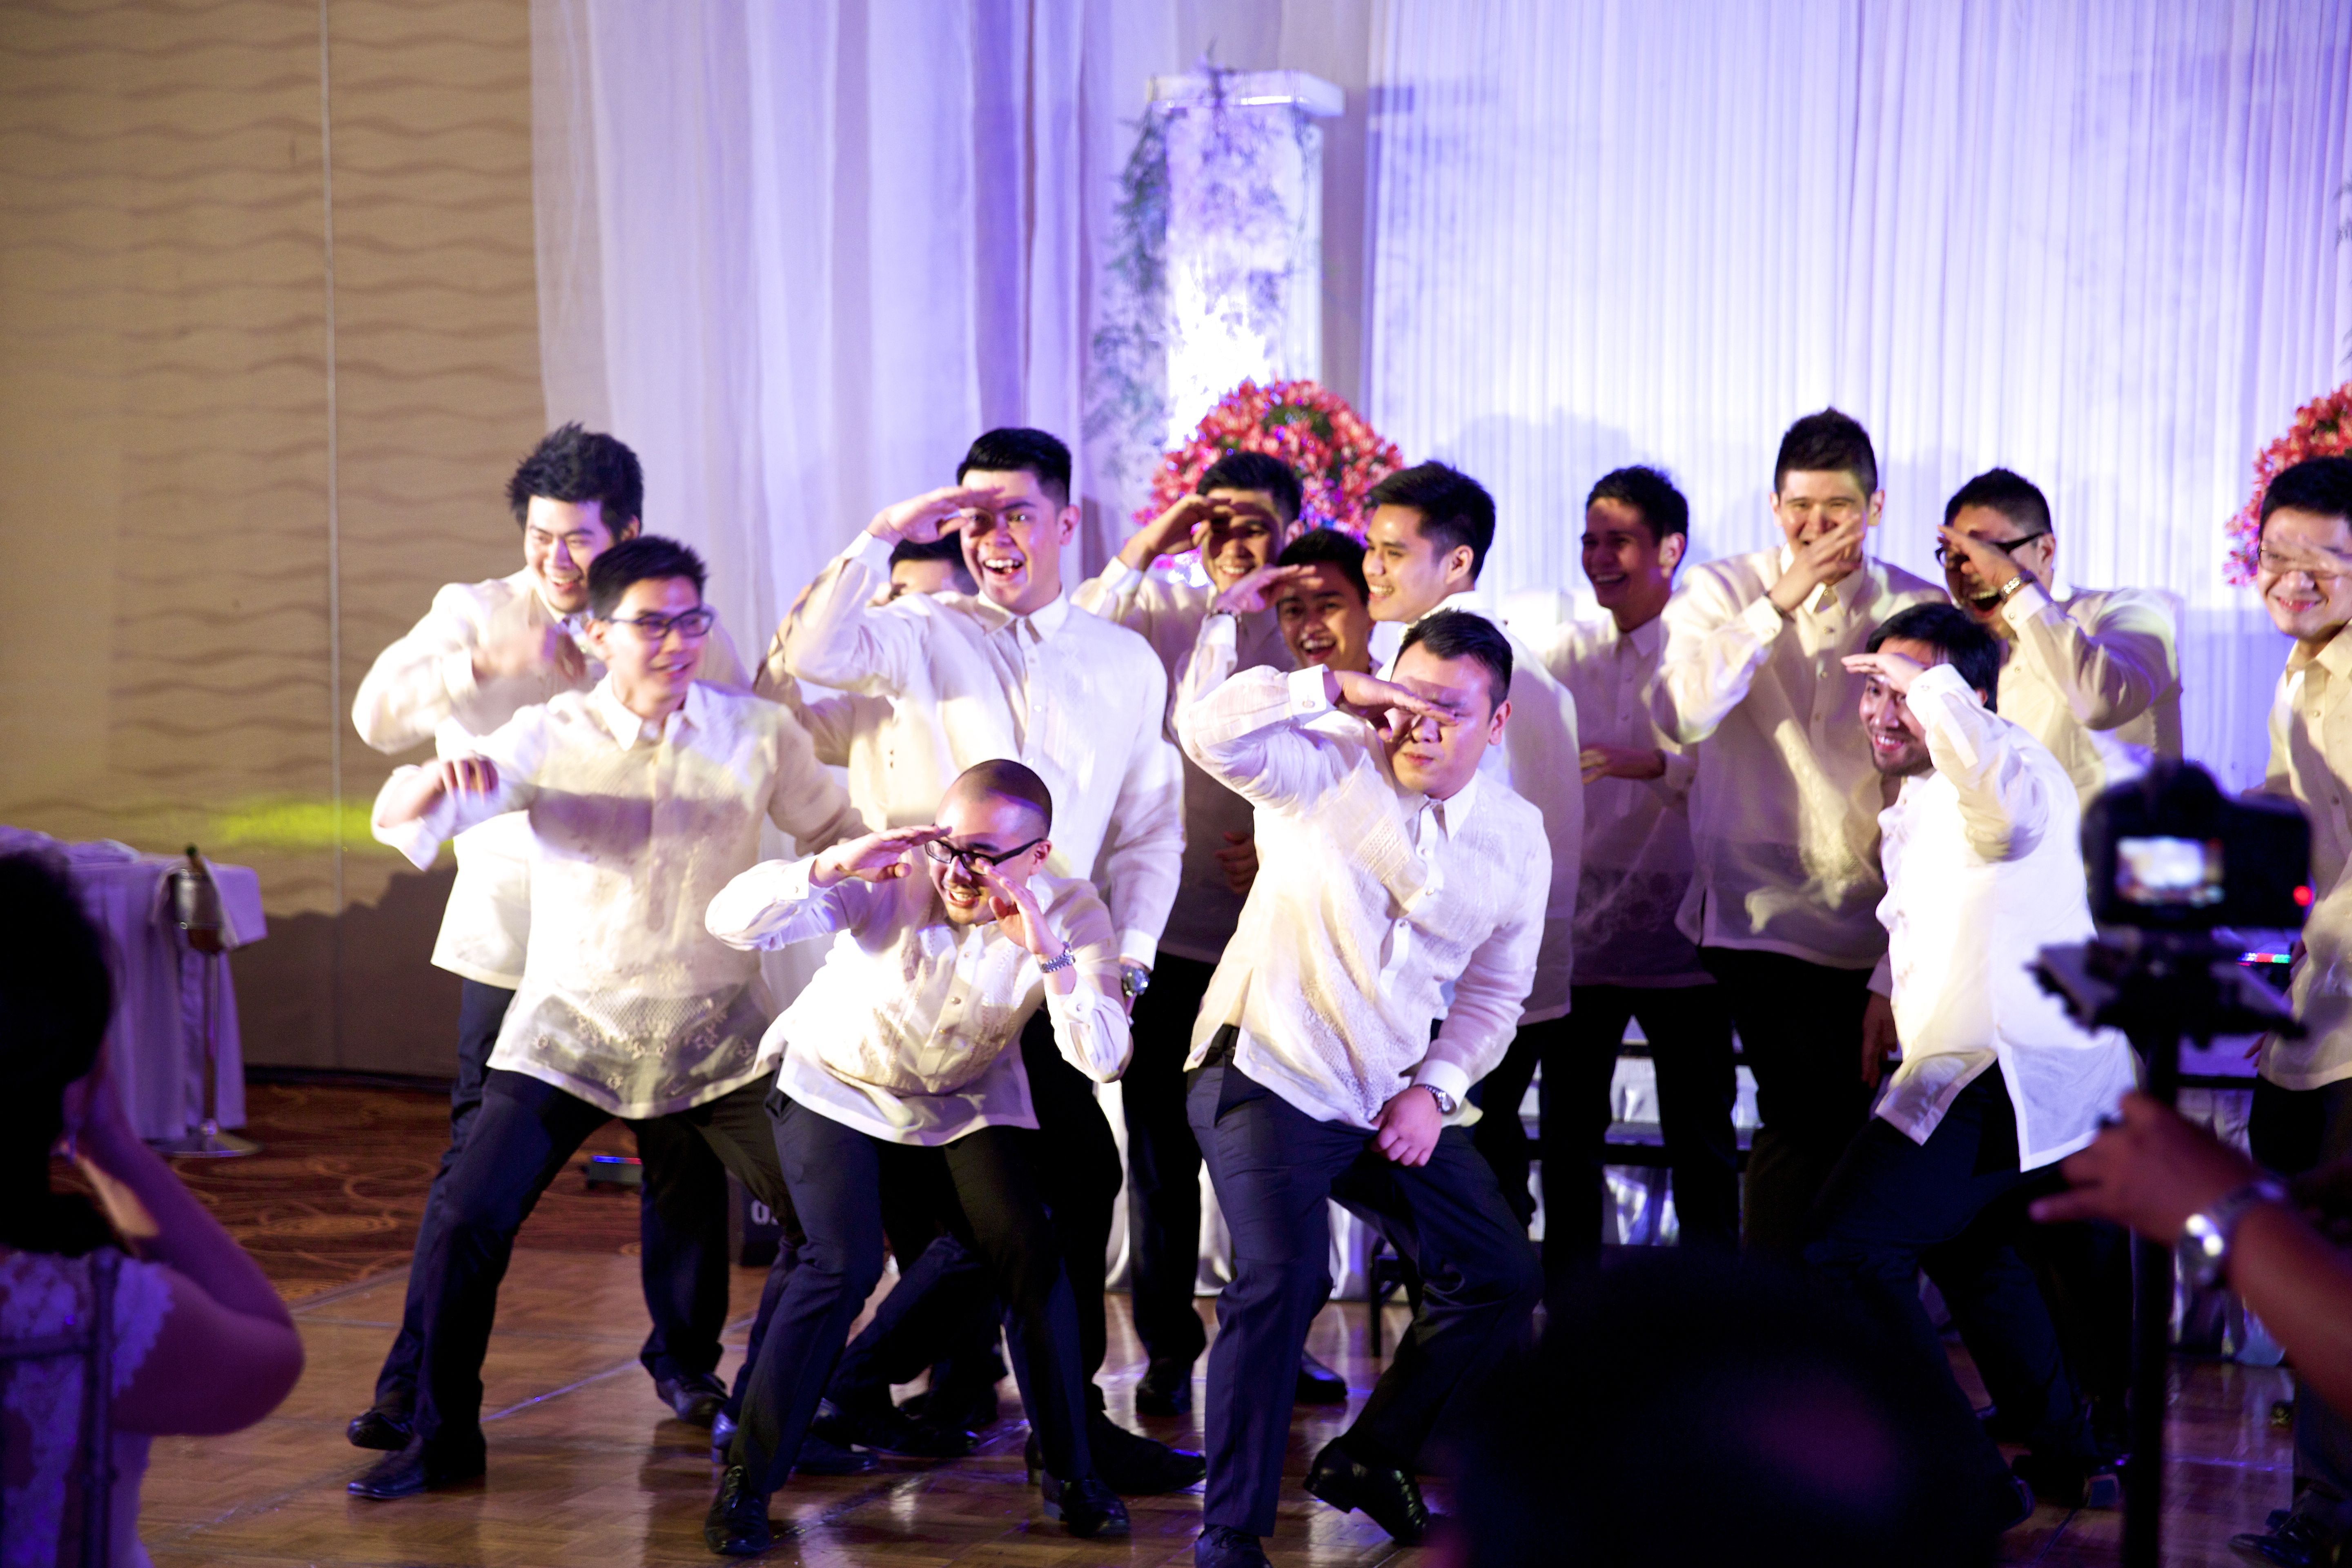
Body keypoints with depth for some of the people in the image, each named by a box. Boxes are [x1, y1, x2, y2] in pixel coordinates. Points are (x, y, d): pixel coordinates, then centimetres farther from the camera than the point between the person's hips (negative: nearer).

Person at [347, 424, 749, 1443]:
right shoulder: (476, 613, 3)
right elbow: (378, 714, -9)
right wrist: (490, 662, -20)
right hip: (516, 940, -1)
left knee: (684, 1155, 7)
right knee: (480, 1158, -3)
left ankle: (686, 1359, 26)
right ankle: (421, 1377, 6)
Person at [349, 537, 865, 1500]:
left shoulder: (757, 734, -2)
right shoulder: (548, 739, -6)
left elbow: (837, 832, 11)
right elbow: (395, 820, -14)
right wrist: (444, 778, -37)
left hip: (714, 1034, 1)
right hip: (568, 1029, -1)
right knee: (468, 1224, -10)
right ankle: (442, 1439, 9)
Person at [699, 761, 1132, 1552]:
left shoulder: (1071, 912, -21)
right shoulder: (891, 880, -29)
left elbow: (1103, 1059, -33)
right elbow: (731, 921, -37)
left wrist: (1050, 953, -44)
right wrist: (831, 864, -52)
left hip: (971, 1100, 3)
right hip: (839, 1081, -2)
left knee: (1031, 1258, -13)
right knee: (843, 1265, -21)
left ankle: (1070, 1476, 5)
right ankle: (746, 1482, -8)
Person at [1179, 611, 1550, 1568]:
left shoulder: (1517, 840, 6)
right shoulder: (1327, 766, -7)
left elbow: (1493, 995, 12)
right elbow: (1209, 731, -24)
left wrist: (1434, 1090, -2)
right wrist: (1339, 688, -22)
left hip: (1393, 1103, 6)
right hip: (1269, 1077, -6)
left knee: (1502, 1279, 7)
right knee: (1284, 1275, -24)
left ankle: (1368, 1458, 25)